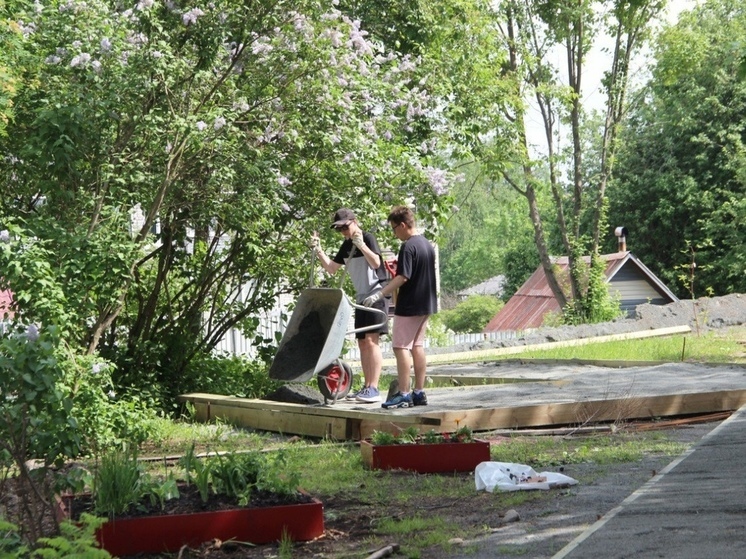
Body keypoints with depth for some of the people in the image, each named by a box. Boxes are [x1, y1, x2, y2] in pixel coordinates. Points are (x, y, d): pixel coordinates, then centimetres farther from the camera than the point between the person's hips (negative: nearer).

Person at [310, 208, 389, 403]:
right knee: (362, 342, 8)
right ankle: (367, 387, 14)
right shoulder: (347, 245, 13)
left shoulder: (368, 238, -9)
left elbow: (376, 263, -22)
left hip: (376, 296, -9)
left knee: (371, 340, -15)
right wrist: (318, 250, 1)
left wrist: (361, 244, -33)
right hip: (361, 298, 9)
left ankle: (374, 389, -18)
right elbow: (331, 268, 13)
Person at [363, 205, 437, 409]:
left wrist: (379, 294, -25)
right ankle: (419, 392, 14)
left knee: (401, 347, -5)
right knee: (417, 346, 13)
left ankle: (404, 395, -7)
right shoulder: (427, 244, 11)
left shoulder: (408, 247, -17)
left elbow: (403, 277, -23)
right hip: (426, 304, 9)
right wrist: (400, 263, 24)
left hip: (409, 306, -9)